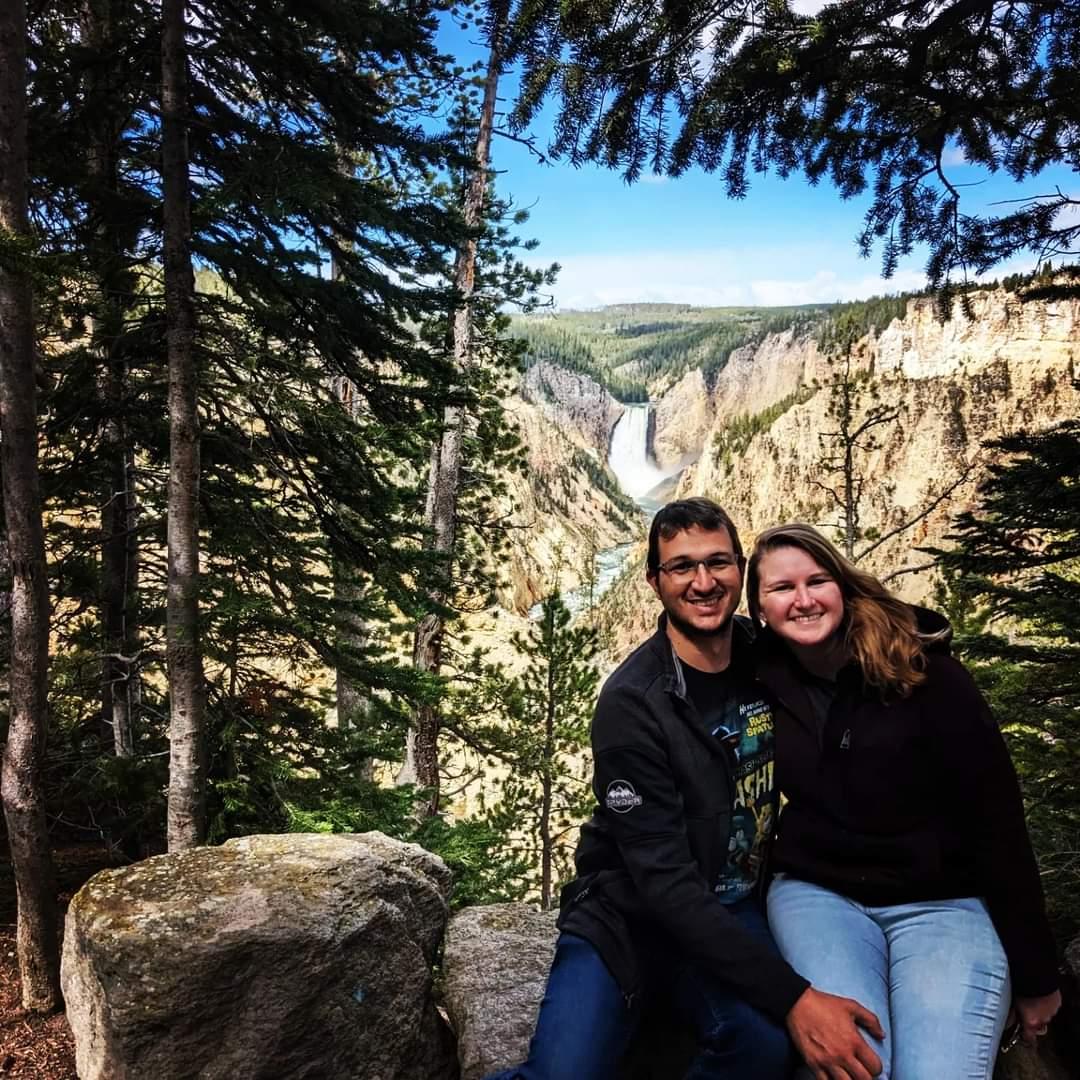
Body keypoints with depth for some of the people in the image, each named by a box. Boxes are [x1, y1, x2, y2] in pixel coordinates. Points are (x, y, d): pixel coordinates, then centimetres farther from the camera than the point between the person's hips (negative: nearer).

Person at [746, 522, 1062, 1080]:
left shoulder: (925, 675, -11)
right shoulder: (762, 683, -3)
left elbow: (995, 817, -8)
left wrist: (1034, 972, -5)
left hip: (944, 903, -1)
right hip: (817, 894, 1)